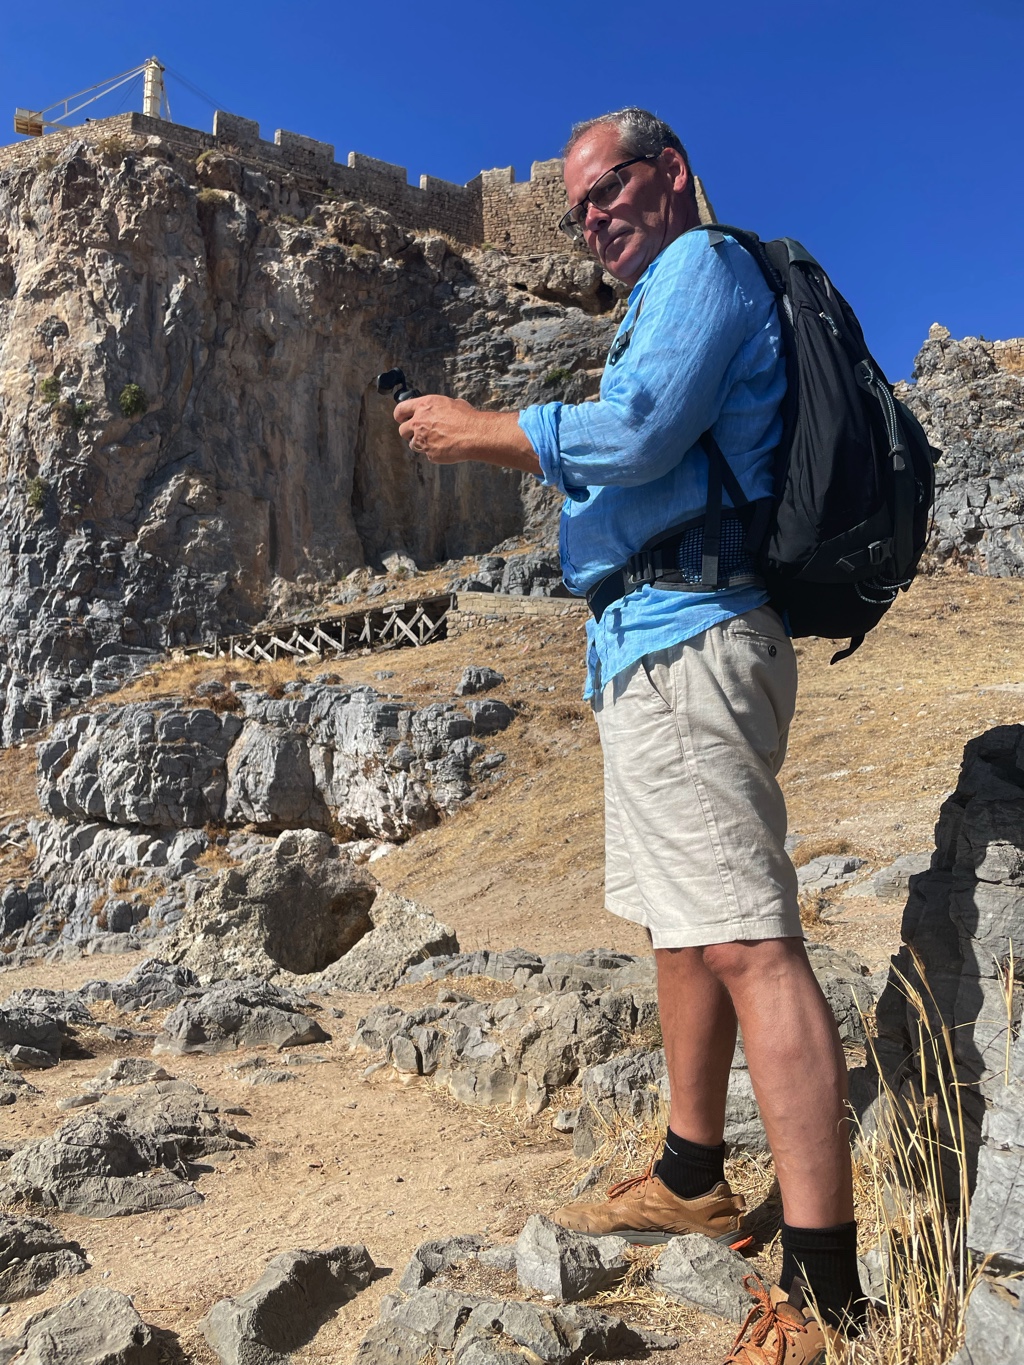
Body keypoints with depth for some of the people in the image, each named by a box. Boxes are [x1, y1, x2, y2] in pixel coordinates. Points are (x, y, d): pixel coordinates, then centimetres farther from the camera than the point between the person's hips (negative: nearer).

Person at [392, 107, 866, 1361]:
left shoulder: (703, 262, -3)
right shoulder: (666, 298, 28)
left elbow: (638, 431, -18)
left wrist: (484, 430, -7)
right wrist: (498, 447, 19)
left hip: (680, 636, -11)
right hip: (660, 644, 11)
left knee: (745, 939, -15)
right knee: (683, 922, 15)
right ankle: (692, 1181, 29)